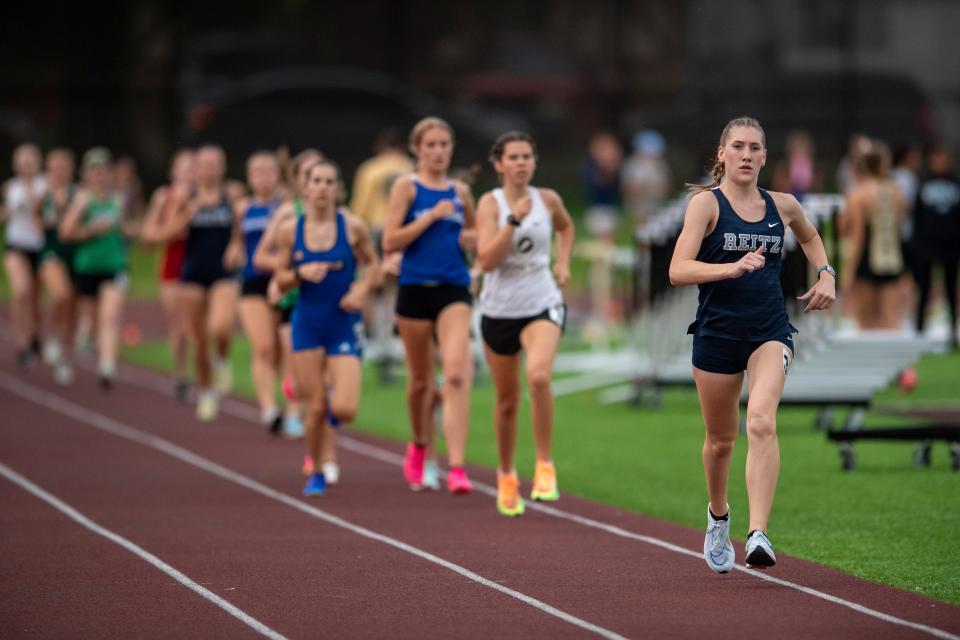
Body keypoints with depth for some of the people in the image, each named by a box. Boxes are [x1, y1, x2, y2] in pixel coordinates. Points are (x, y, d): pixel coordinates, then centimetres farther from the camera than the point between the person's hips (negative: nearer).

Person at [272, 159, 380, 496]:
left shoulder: (353, 226, -5)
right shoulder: (290, 230, -2)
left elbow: (372, 265, 9)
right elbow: (281, 282, 5)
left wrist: (361, 289, -10)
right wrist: (301, 273, -15)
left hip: (344, 325, -1)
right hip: (307, 324, 1)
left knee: (344, 410, -12)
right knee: (315, 407, -1)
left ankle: (336, 399, 26)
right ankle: (316, 473, 22)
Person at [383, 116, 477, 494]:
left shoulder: (461, 192, 11)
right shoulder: (407, 188, 0)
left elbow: (472, 232, 29)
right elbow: (390, 242, -9)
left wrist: (470, 237, 5)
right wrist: (432, 216, -15)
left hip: (454, 290, 1)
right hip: (415, 289, -1)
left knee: (456, 375, -16)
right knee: (421, 379, 12)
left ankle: (456, 467, -21)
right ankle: (419, 447, 39)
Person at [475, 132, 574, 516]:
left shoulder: (548, 200, 2)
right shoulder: (490, 204, -7)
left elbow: (566, 227, 26)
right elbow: (486, 260, -19)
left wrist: (563, 263, 10)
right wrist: (514, 220, -26)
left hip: (542, 305, 0)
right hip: (499, 310, 0)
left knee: (539, 376, -29)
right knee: (507, 400, 11)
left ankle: (545, 465, -16)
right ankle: (506, 476, 34)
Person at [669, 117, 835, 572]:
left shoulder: (783, 206, 7)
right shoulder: (706, 203, -5)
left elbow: (810, 236, 32)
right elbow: (678, 271, -16)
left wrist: (825, 274, 14)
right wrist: (733, 267, -29)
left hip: (770, 331, 1)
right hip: (717, 332, -1)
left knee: (761, 423, -23)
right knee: (720, 439, 13)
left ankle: (758, 535, -29)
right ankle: (718, 517, 42)